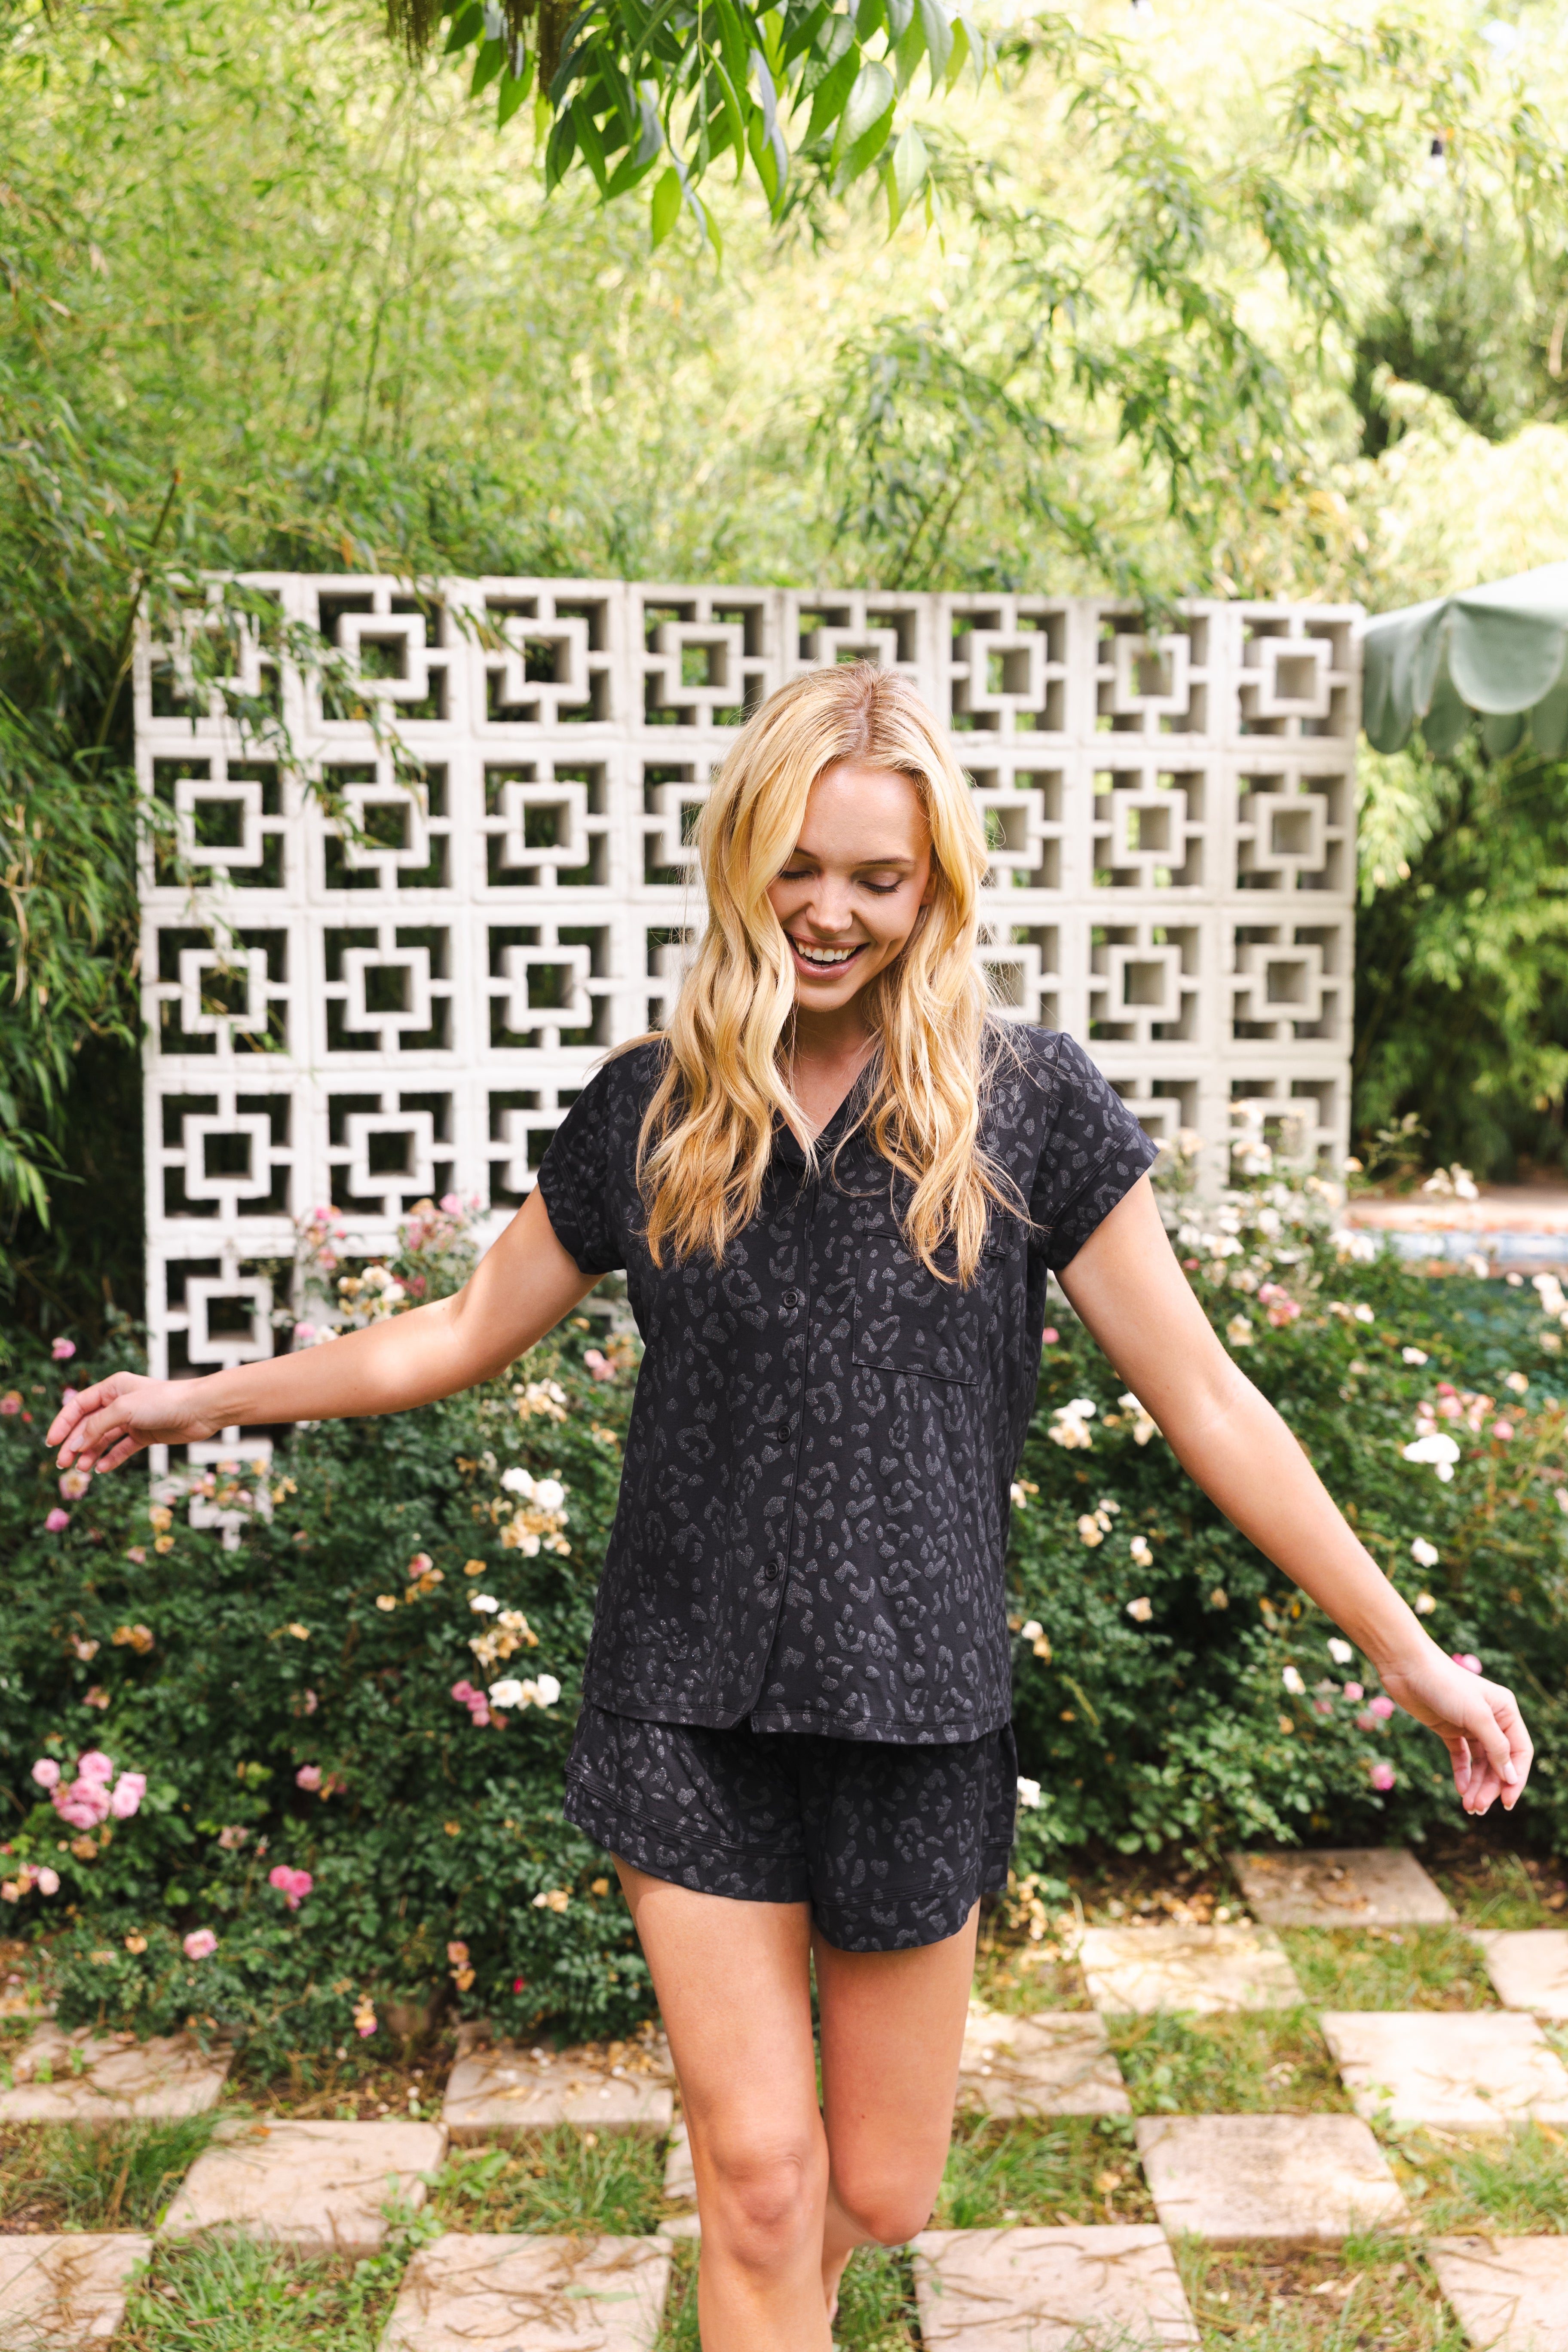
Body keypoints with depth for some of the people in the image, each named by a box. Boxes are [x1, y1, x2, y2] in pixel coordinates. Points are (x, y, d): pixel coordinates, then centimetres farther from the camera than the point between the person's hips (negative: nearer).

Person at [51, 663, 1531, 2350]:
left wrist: (1408, 1654, -2)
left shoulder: (1026, 1106, -5)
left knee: (878, 2193, 11)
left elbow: (1204, 1402, -3)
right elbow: (466, 1333, 12)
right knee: (759, 2175, 3)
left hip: (916, 1705, 0)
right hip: (690, 1705, 1)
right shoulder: (650, 1111, 1)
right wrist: (207, 1398, 11)